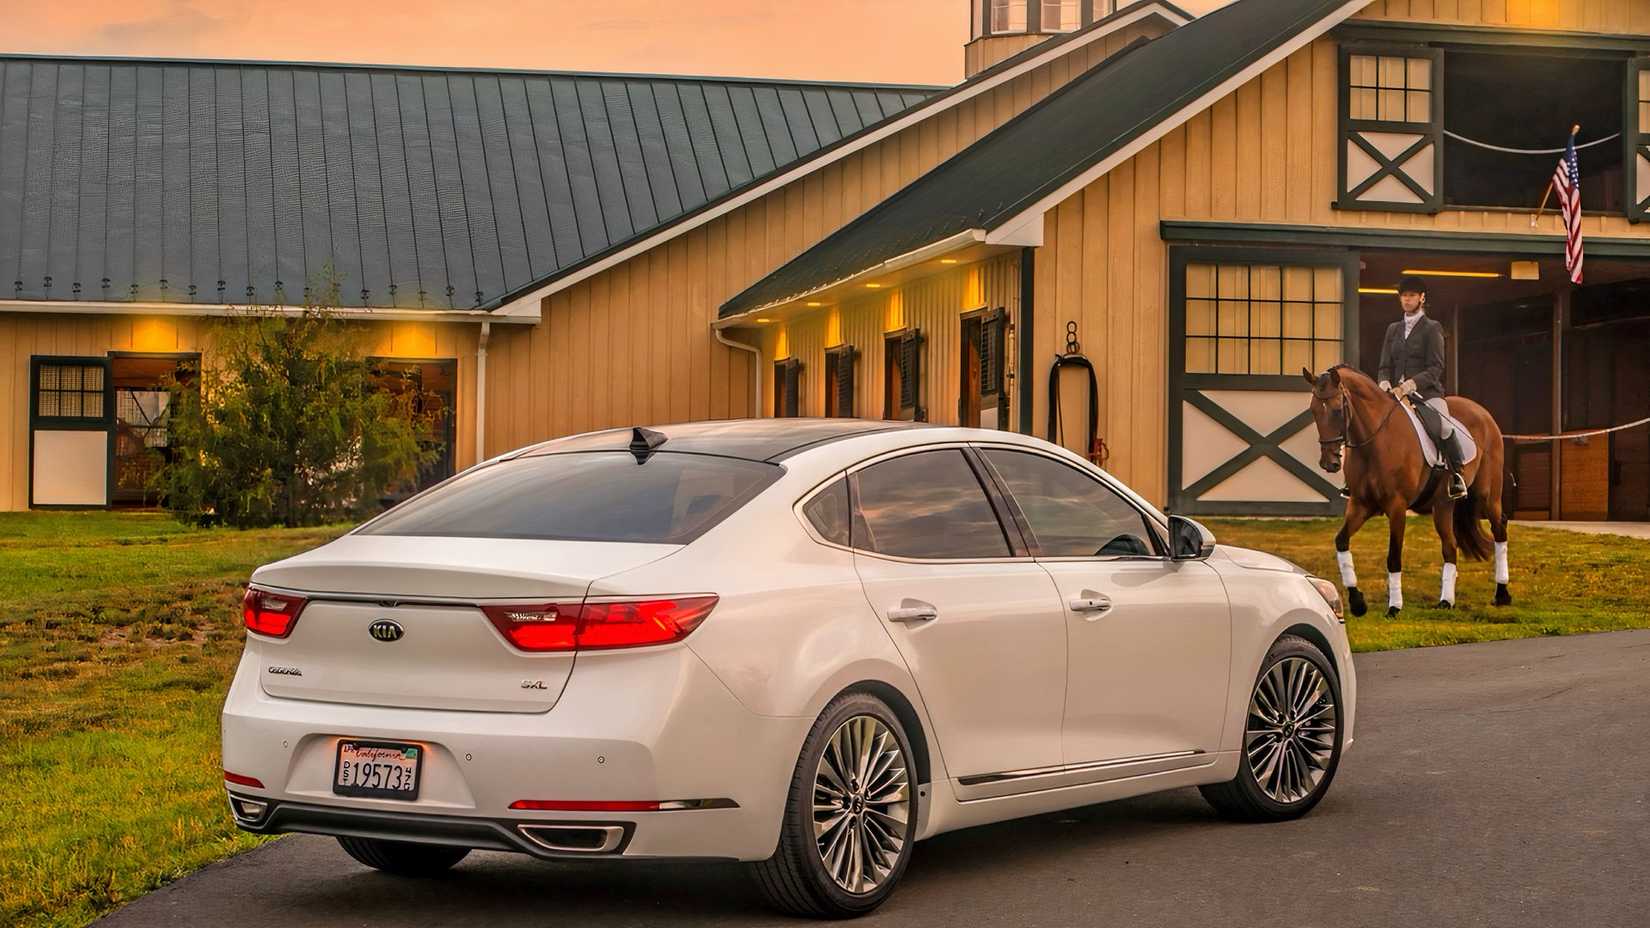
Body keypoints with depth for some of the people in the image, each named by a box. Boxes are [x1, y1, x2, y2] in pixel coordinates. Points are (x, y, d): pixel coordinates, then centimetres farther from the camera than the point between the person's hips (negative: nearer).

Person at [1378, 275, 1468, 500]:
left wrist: (1409, 385, -21)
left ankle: (1456, 475, -16)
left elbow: (1435, 369, -7)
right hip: (1397, 395, 5)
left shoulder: (1432, 328, 2)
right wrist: (1385, 384, -8)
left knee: (1442, 427, -31)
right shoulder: (1393, 329, 18)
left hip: (1427, 393, -5)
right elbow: (1386, 366, 15)